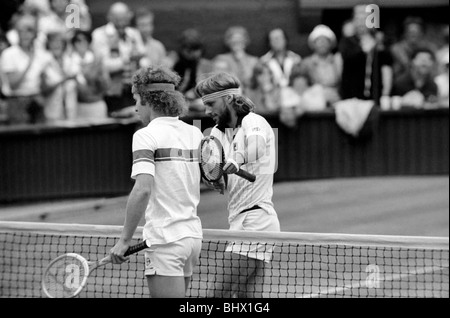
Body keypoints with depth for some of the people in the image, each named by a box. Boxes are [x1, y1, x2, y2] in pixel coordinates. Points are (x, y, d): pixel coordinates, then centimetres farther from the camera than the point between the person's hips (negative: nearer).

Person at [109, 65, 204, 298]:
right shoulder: (195, 134, 11)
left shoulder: (147, 135, -10)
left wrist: (125, 239, -18)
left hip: (165, 239, -8)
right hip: (193, 234, 8)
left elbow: (142, 190, -21)